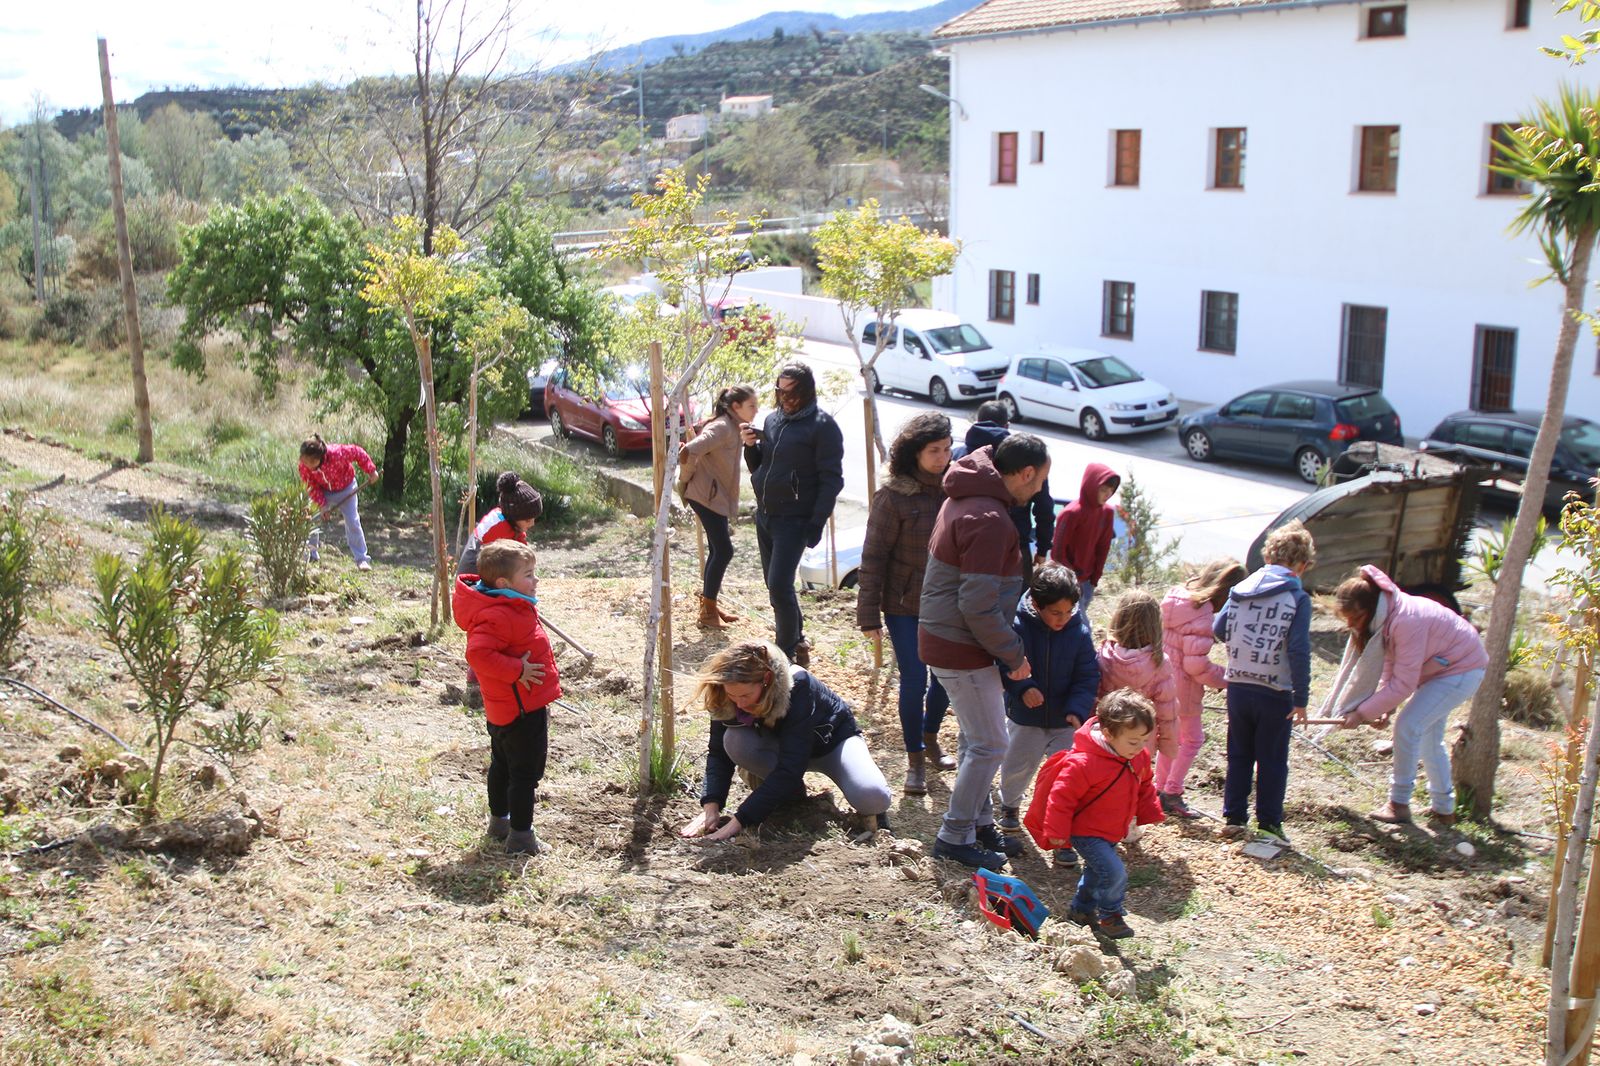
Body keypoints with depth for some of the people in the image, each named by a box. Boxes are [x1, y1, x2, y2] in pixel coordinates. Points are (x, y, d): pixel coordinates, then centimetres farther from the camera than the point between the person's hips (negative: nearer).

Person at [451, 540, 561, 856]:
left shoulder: (510, 608, 7)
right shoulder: (498, 616, -26)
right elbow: (478, 653, -36)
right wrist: (517, 670, -30)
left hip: (504, 708, 11)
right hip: (523, 710, -11)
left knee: (502, 765, 23)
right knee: (526, 772, -2)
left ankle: (499, 821, 38)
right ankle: (520, 836, 5)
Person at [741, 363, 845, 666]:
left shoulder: (822, 425, -11)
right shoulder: (773, 419, 10)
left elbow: (831, 479, -13)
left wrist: (817, 523, -18)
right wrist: (751, 446, -2)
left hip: (794, 520, -8)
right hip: (764, 515, 8)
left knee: (779, 586, -14)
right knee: (775, 586, 14)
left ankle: (787, 654, -2)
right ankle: (796, 640, 30)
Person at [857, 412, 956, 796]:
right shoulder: (894, 496, -13)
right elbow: (873, 558, -10)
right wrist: (869, 616, -10)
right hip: (905, 606, -4)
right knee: (914, 681, 0)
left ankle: (929, 739, 39)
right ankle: (915, 760, 18)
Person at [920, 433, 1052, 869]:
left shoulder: (966, 499, 9)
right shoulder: (989, 519, -24)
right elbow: (978, 605, -26)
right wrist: (1014, 654, -14)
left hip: (944, 638, 10)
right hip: (961, 649, -10)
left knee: (975, 740, 19)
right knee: (989, 745, 1)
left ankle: (979, 823, 31)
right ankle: (955, 837, 11)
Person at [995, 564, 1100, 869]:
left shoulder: (1080, 630, -13)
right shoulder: (1018, 626, -18)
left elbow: (1088, 676, -7)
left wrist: (1077, 709, -21)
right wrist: (1023, 687, -26)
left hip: (1065, 720, 0)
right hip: (1025, 717, 0)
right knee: (1016, 768, 14)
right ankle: (1010, 805, 47)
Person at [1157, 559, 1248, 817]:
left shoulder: (1174, 596, 1)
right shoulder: (1201, 614, -23)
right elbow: (1197, 664, -23)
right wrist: (1225, 678, -11)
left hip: (1163, 677, 8)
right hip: (1183, 686, -8)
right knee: (1192, 738, 10)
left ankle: (1160, 788, 29)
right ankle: (1172, 793, 13)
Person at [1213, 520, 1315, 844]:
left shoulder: (1241, 589, 2)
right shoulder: (1297, 598, -12)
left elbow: (1219, 629, 6)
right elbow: (1299, 651, -17)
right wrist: (1301, 697, -11)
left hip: (1238, 687, 4)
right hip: (1275, 693, -4)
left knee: (1239, 756, 17)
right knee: (1272, 762, 9)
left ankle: (1234, 818, 22)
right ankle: (1268, 824, 15)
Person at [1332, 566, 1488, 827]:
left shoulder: (1406, 621, -36)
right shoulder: (1386, 617, -7)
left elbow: (1403, 683, -32)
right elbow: (1391, 664, -1)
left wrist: (1362, 713, -27)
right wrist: (1385, 708, -12)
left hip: (1462, 669, -10)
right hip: (1443, 666, 10)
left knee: (1408, 725, -15)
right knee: (1429, 734, 17)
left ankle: (1399, 805, -4)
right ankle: (1443, 809, 31)